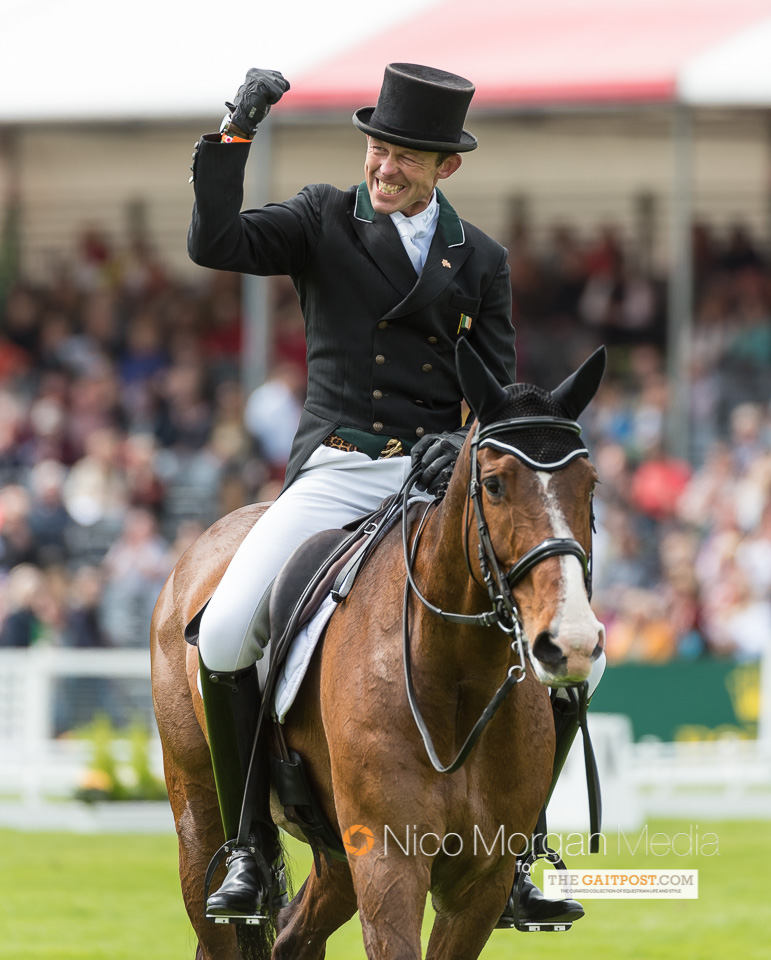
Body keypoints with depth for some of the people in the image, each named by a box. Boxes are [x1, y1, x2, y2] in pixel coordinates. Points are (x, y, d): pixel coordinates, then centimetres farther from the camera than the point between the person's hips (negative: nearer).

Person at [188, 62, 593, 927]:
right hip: (337, 469, -1)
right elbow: (216, 244, -6)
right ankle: (251, 853, -7)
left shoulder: (481, 260, 13)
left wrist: (466, 444, -11)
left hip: (442, 476, 1)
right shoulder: (324, 221, 8)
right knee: (224, 637, -22)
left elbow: (498, 391, 10)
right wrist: (235, 134, -15)